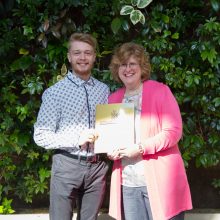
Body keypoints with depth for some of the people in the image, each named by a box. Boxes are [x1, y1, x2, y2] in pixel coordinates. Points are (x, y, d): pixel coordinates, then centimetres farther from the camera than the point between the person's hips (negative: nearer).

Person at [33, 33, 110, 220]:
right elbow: (41, 136, -8)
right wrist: (77, 139, -17)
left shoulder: (104, 90, 8)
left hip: (97, 166, 4)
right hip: (67, 165, -4)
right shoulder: (54, 92, -6)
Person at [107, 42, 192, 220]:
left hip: (159, 180, -4)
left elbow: (174, 132, -10)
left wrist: (141, 148, -19)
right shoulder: (114, 98, 11)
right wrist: (110, 149, -4)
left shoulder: (160, 91, -4)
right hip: (127, 183, 5)